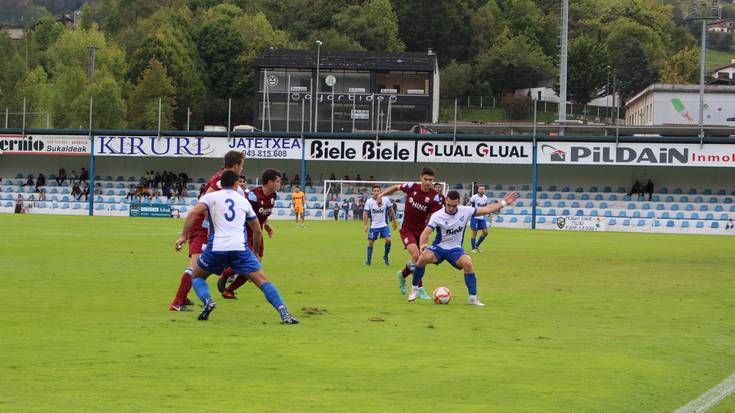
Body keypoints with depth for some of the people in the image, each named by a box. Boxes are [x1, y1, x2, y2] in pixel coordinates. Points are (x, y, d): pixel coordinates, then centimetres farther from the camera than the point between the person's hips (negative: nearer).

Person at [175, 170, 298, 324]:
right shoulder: (244, 201, 22)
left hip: (216, 248, -1)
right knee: (262, 281, 2)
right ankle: (284, 313, -15)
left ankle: (207, 301, -7)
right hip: (240, 248, 1)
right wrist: (255, 252, 40)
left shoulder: (210, 197, 15)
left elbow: (194, 212, -5)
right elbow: (257, 231, 26)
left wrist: (184, 236, -4)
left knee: (196, 276, 22)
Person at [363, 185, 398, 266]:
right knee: (370, 242, 1)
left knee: (388, 239, -14)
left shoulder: (386, 200, -4)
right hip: (373, 225, 0)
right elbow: (365, 214, -3)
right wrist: (365, 225, -10)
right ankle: (368, 261, 13)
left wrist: (394, 221, 10)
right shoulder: (369, 202, -7)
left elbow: (391, 211, 7)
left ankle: (385, 256, 9)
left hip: (384, 225, 0)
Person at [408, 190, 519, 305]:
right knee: (423, 258, -32)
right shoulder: (437, 216, -14)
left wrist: (504, 203, 1)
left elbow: (486, 210, 3)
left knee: (468, 263, -30)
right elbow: (426, 232, -22)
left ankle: (473, 298, -18)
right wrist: (422, 245, -43)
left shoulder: (465, 211, -6)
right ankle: (414, 289, -9)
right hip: (439, 247, -1)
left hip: (455, 248, 1)